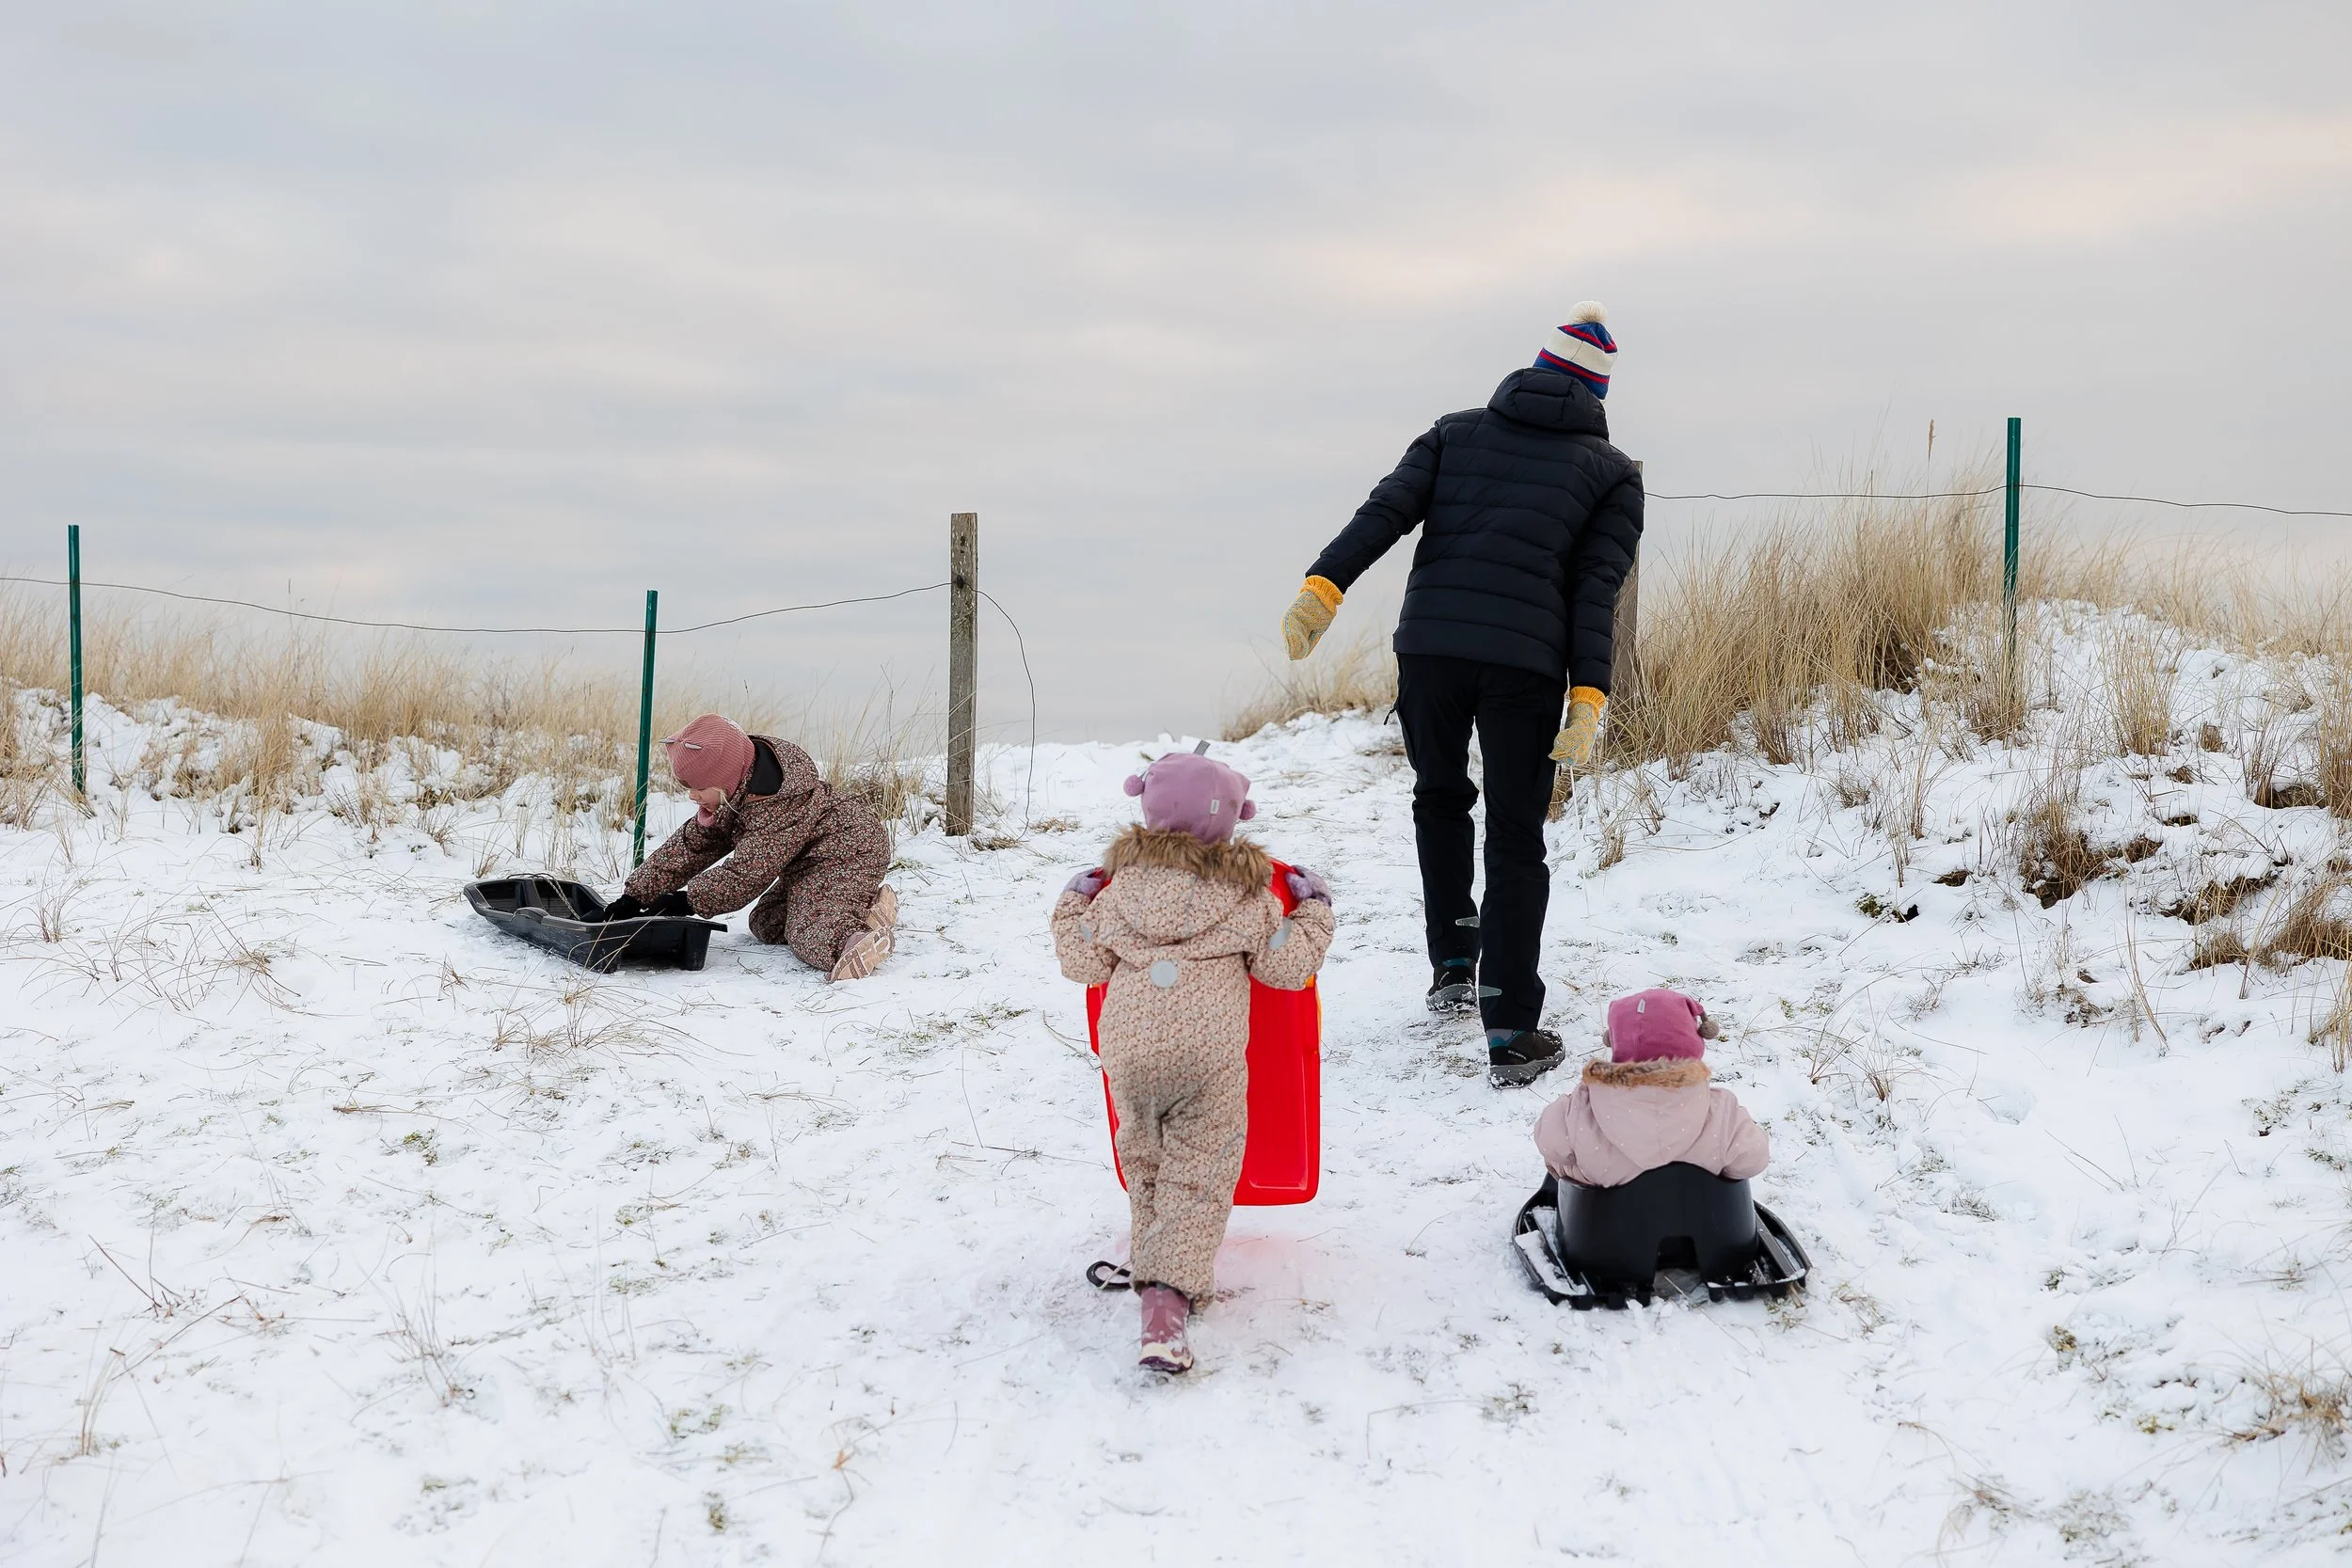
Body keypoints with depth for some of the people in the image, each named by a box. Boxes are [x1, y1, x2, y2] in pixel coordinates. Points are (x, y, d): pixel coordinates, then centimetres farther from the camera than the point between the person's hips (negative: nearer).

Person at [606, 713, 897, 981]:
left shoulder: (775, 804, -30)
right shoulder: (733, 796, 2)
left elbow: (746, 873, -26)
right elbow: (690, 844, 7)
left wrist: (685, 901, -18)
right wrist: (635, 896, 1)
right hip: (811, 862, 11)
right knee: (765, 924, 14)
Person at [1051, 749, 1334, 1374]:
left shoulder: (1121, 885, 8)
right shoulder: (1248, 892, 5)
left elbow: (1084, 962, 13)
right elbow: (1288, 967, 8)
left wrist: (1072, 905, 30)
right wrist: (1314, 911, 23)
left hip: (1127, 1050, 2)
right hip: (1211, 1053, -2)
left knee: (1144, 1160, 23)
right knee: (1198, 1175, -1)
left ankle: (1153, 1257, 34)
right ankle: (1169, 1295, -15)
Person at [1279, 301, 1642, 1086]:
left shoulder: (1458, 432, 17)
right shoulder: (1612, 472, 13)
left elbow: (1388, 509, 1)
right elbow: (1597, 586, -1)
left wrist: (1324, 585, -7)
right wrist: (1587, 697, -7)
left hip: (1428, 646, 2)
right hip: (1524, 662, -2)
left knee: (1440, 798, 27)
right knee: (1516, 839, 4)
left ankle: (1452, 966, 30)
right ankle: (1511, 1032, -2)